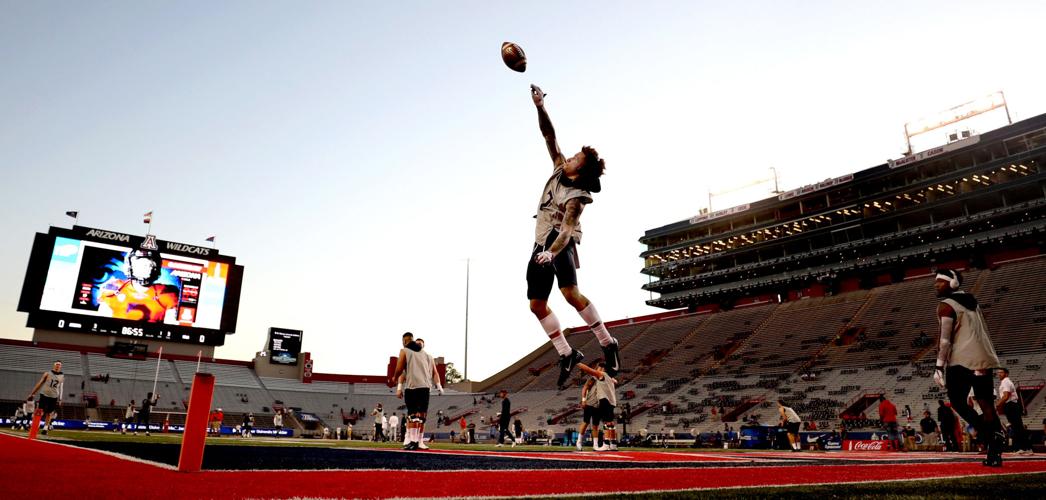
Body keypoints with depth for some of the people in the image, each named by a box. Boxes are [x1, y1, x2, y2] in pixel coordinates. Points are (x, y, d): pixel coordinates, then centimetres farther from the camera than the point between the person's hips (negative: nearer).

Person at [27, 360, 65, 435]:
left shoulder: (62, 376, 9)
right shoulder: (47, 373, 3)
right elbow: (39, 383, 4)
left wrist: (60, 400, 10)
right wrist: (32, 393, 1)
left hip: (54, 397, 2)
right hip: (45, 395, -2)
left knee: (49, 413, 6)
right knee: (41, 411, -11)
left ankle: (45, 429, 15)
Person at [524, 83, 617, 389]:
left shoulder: (576, 197, -16)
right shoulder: (559, 168, 4)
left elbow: (567, 229, -29)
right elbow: (549, 136, 8)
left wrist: (552, 251, -45)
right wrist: (540, 107, -2)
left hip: (560, 242, -8)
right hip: (542, 243, 8)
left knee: (569, 291, -29)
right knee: (536, 304, 4)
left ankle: (607, 344, -16)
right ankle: (567, 354, 12)